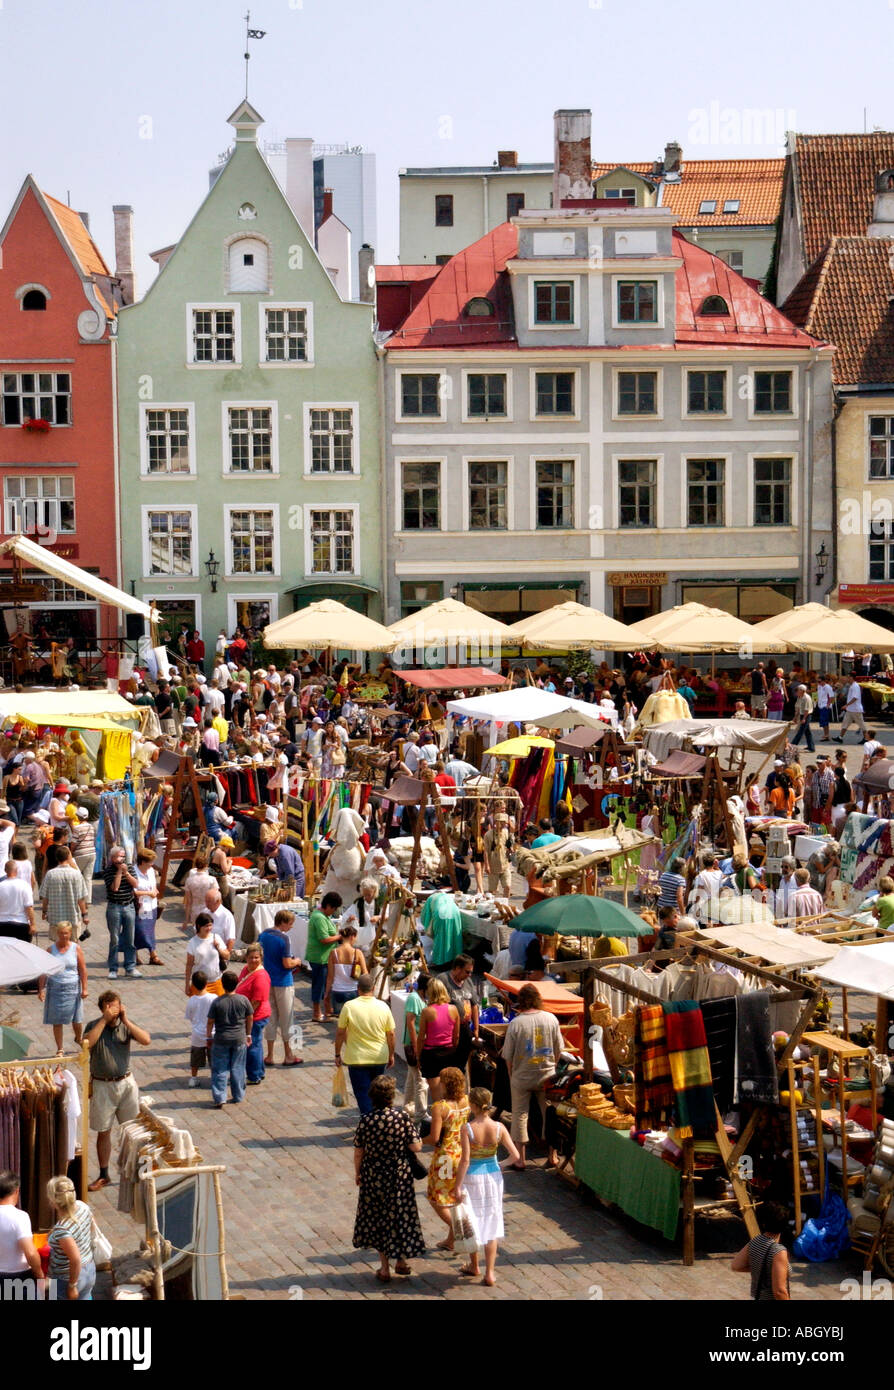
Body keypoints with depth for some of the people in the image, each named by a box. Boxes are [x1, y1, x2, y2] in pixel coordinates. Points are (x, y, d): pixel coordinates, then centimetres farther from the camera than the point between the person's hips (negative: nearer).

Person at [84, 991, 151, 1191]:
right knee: (103, 1132, 7)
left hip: (126, 1083, 1)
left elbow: (146, 1040, -14)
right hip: (102, 1085, -1)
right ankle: (103, 1176, 18)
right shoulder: (94, 1025, -4)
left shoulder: (126, 1025, 0)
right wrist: (104, 1020, -22)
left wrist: (125, 1021, -17)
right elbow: (87, 1043, -25)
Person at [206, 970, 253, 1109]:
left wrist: (208, 1037, 8)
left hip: (221, 1040, -1)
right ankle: (238, 1097, 19)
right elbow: (250, 1018, 3)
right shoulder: (243, 1000, -7)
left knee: (220, 1070, 7)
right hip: (239, 1040, 2)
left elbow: (210, 1022, -6)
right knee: (238, 1069, 12)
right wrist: (248, 1035, 18)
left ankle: (219, 1098, 2)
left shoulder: (217, 1002, -12)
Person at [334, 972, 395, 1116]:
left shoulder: (349, 1006, -12)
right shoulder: (383, 1006, -5)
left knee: (363, 1095, 2)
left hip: (357, 1059, -3)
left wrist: (338, 1054, 6)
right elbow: (391, 1034, 1)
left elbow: (340, 1033, -6)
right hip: (380, 1058, 3)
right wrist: (391, 1055, 14)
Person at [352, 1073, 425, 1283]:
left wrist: (357, 1172, 11)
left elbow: (358, 1152, -5)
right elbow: (416, 1147, -11)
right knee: (400, 1215, 16)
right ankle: (402, 1261, 29)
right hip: (399, 1174, 0)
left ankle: (384, 1268, 17)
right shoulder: (402, 1118, -15)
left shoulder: (366, 1120, -12)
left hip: (372, 1177, 0)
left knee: (377, 1218, 14)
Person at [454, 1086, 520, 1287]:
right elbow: (515, 1155, -9)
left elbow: (465, 1160, -20)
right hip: (493, 1176, 3)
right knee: (491, 1223, 12)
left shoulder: (467, 1129, -19)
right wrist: (512, 1160, 15)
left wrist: (458, 1186, -13)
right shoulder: (499, 1128, -10)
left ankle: (474, 1266, 34)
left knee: (472, 1222, 18)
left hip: (472, 1178, -3)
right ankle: (490, 1274, 12)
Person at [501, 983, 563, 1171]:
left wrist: (511, 1074, 9)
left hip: (522, 1076, -2)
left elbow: (508, 1055, -8)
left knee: (520, 1115, 8)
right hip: (547, 1075, 2)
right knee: (550, 1113, 14)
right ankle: (553, 1156, 21)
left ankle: (520, 1159, 11)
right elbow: (558, 1049, 4)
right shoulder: (551, 1019, -6)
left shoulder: (516, 1023, -15)